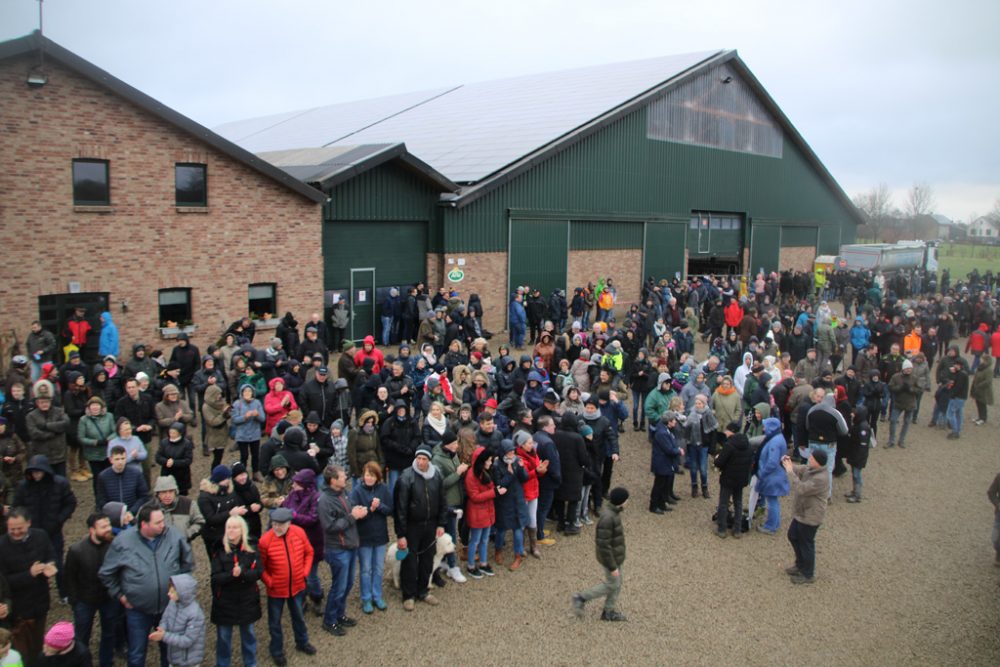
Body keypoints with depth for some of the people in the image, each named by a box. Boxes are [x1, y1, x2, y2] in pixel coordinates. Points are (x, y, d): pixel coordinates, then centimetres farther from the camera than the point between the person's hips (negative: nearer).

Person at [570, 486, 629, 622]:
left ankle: (609, 611, 34)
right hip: (611, 557, -9)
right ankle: (581, 597, 17)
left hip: (616, 555, 9)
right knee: (612, 585, 7)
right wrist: (612, 567, -22)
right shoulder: (607, 518, -33)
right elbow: (604, 545, -29)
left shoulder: (612, 511, -4)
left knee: (617, 584, 19)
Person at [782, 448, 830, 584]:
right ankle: (800, 565, 43)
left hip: (810, 517, -10)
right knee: (793, 536, 24)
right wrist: (787, 464, -15)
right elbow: (797, 470, 7)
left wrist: (790, 471, -31)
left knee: (806, 544, 7)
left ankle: (808, 575, 25)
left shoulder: (820, 479, -31)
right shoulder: (809, 469, -3)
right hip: (801, 513, 10)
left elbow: (801, 489, -34)